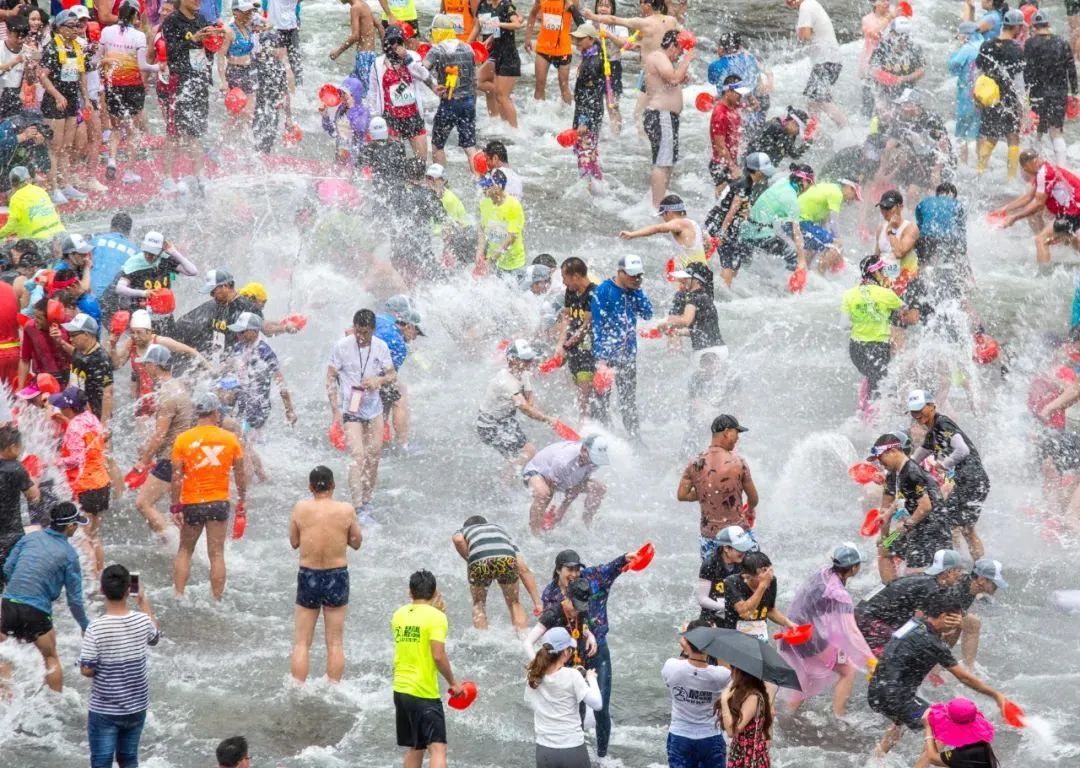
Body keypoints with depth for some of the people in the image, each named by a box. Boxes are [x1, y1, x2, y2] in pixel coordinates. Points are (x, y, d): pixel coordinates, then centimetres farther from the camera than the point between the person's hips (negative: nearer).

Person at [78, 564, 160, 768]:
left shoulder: (96, 628, -21)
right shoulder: (142, 621, -10)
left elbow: (86, 670, -17)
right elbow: (155, 636, 15)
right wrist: (143, 600, 21)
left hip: (104, 711, -3)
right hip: (136, 708, 4)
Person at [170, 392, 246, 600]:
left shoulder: (183, 440, -6)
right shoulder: (230, 439, -2)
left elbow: (176, 477, -8)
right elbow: (240, 475, 3)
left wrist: (175, 507, -3)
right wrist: (241, 505, 12)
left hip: (192, 503, 0)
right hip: (219, 502, 0)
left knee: (185, 550, 16)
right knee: (216, 554, 4)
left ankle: (178, 597, 12)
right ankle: (217, 602, 4)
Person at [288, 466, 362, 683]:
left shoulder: (300, 509, -8)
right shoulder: (346, 510, -10)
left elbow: (294, 542, 3)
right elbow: (356, 542, 3)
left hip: (308, 576, 0)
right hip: (337, 576, 0)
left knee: (301, 642, 9)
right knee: (335, 643, 10)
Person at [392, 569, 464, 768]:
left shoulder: (399, 615, 9)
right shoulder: (436, 617, -12)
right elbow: (438, 655, -19)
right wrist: (453, 683, -5)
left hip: (401, 690, 7)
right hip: (425, 692, -7)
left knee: (414, 748, 18)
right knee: (438, 748, -11)